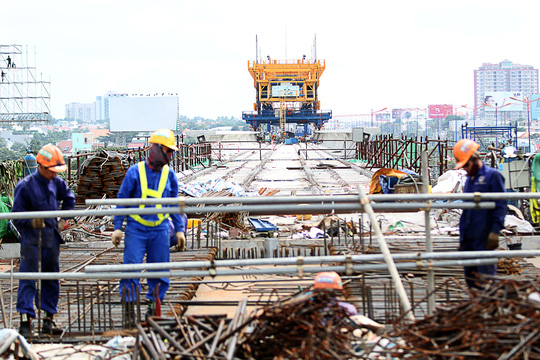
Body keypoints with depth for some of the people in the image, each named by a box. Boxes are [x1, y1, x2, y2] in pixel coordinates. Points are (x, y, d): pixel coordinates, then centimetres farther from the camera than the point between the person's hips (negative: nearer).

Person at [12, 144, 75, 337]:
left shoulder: (57, 183, 6)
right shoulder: (25, 186, -10)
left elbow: (69, 198, 27)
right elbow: (17, 216, -9)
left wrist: (63, 220, 18)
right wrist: (31, 222, -27)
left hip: (52, 239, 6)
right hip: (32, 240, -6)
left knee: (52, 280, 10)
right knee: (28, 280, -7)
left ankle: (48, 320, 18)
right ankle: (25, 321, -6)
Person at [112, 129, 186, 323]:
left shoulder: (169, 175, 6)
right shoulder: (135, 172, -3)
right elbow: (122, 199, 2)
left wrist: (179, 230, 10)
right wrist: (117, 227, -1)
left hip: (160, 229, 3)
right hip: (136, 228, -3)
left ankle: (153, 304, 15)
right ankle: (129, 304, 2)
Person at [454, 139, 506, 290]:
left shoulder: (493, 175, -4)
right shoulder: (469, 179, 19)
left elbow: (500, 206, -8)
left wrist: (495, 232, -16)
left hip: (483, 238, -8)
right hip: (468, 238, 8)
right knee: (470, 276, 9)